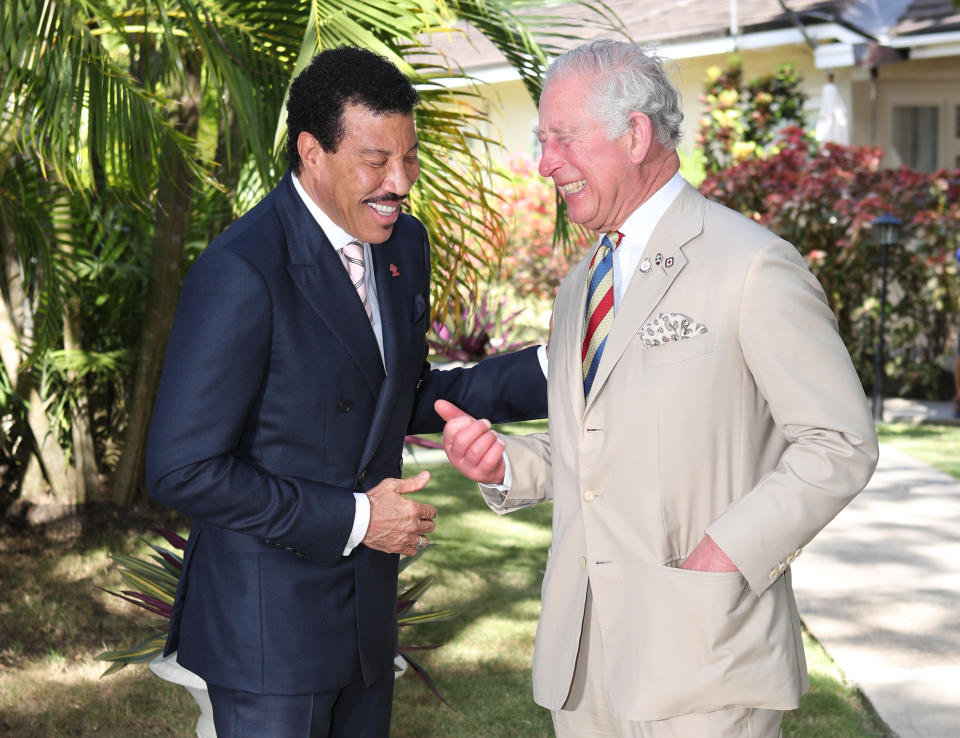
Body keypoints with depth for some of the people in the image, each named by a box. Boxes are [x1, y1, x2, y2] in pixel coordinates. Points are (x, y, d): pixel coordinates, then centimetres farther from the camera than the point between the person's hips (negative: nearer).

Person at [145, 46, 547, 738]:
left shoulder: (403, 244, 3)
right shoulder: (240, 273, -23)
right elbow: (182, 470, -23)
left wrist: (542, 371, 1)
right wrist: (352, 519, -20)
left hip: (367, 612, 8)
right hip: (268, 621, -8)